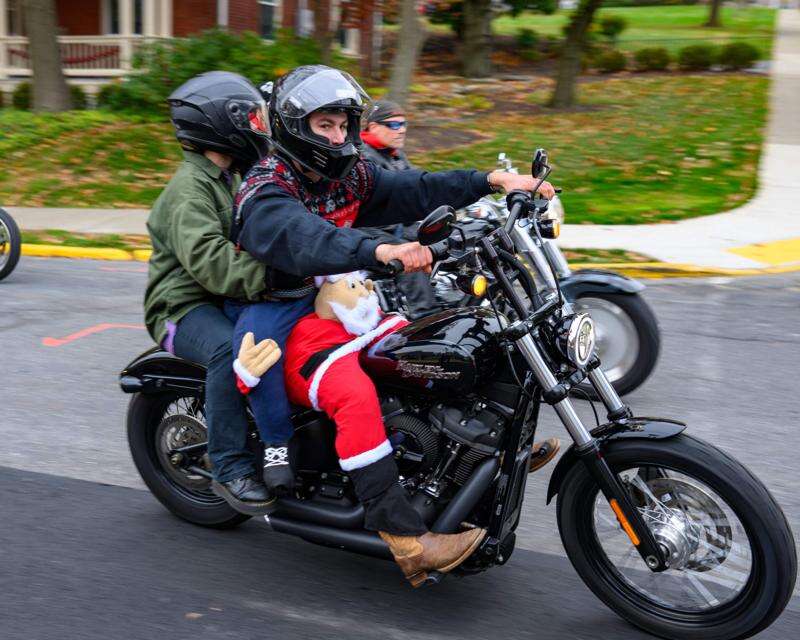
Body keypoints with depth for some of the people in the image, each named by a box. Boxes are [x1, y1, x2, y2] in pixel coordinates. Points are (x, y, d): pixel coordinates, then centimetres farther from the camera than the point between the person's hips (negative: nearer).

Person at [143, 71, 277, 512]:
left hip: (229, 299, 9)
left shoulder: (234, 178, 17)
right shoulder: (190, 189, -16)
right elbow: (208, 260, -30)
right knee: (233, 349, -37)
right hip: (185, 306, -9)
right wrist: (268, 276, -41)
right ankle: (230, 466, -25)